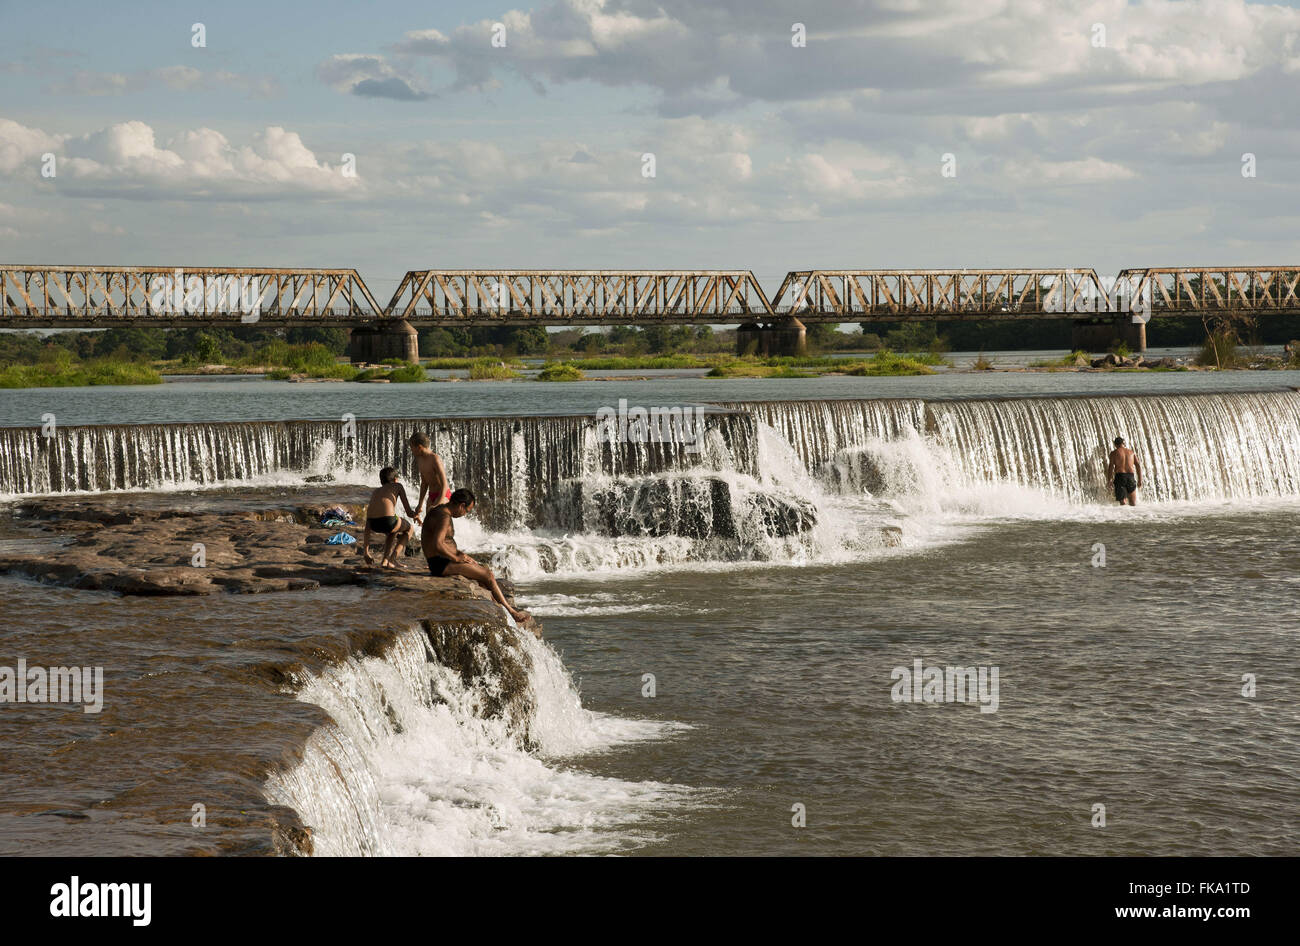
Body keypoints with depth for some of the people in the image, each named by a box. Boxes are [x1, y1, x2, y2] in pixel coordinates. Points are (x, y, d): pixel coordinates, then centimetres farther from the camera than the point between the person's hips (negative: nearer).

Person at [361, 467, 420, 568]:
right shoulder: (397, 486, 21)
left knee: (393, 531, 40)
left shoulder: (375, 492, 32)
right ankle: (392, 560, 15)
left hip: (374, 525, 5)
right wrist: (416, 515, 41)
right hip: (388, 521, -5)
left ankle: (385, 560, 24)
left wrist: (366, 551, 33)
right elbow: (409, 513, 15)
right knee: (409, 529, 29)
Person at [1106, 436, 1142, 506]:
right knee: (1133, 502, 6)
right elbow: (1138, 465, 8)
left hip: (1119, 476, -2)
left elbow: (1111, 467, -3)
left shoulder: (1114, 453, 5)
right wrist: (1140, 480, 10)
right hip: (1131, 476, 2)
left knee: (1123, 501, -4)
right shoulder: (1131, 452, 15)